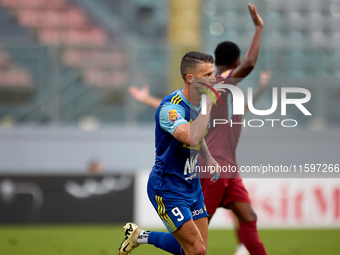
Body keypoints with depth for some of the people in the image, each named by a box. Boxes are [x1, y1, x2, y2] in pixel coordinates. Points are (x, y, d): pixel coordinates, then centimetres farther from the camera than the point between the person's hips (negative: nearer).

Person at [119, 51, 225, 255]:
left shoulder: (201, 102, 3)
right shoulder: (171, 108, -24)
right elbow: (192, 137, -43)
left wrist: (209, 158, 13)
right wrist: (208, 104, -35)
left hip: (192, 185, 8)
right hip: (167, 189, -8)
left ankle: (140, 236, 25)